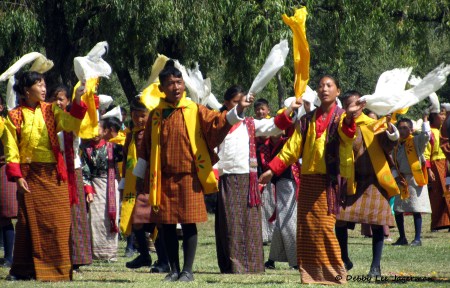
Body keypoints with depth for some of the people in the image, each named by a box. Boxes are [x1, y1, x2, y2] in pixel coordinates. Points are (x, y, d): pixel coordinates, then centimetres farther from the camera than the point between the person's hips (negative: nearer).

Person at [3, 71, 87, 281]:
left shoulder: (50, 111, 8)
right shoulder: (15, 116, 2)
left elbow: (69, 123, -10)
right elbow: (11, 150, -2)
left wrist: (78, 101, -23)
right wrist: (16, 176, -12)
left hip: (54, 175, 2)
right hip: (30, 175, -2)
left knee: (57, 222, -1)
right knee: (30, 222, 0)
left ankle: (57, 268, 4)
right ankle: (24, 270, 7)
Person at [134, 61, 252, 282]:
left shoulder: (194, 111, 1)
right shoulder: (155, 116, 7)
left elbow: (217, 122, -11)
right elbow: (146, 149, 13)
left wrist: (237, 110, -27)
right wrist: (140, 176, 14)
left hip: (189, 178, -2)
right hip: (163, 179, 2)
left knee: (189, 223, -2)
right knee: (167, 224, 5)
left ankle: (188, 270, 5)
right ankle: (174, 269, 15)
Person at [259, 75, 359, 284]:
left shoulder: (341, 118, 1)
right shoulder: (307, 120, 15)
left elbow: (346, 140, -22)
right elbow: (292, 148, 13)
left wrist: (348, 120, -44)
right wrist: (272, 169, 3)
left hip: (329, 180, -5)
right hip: (307, 179, 5)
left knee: (324, 227, -10)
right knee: (305, 228, 1)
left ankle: (334, 273, -3)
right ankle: (310, 273, 6)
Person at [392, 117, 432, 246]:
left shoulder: (416, 141, -6)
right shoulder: (397, 146, 10)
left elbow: (426, 135, -27)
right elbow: (394, 164, 15)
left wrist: (425, 121, -21)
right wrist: (397, 176, 1)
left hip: (415, 179, -6)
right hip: (402, 181, 6)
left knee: (416, 210, -6)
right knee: (398, 210, 7)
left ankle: (417, 239, -2)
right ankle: (402, 238, 19)